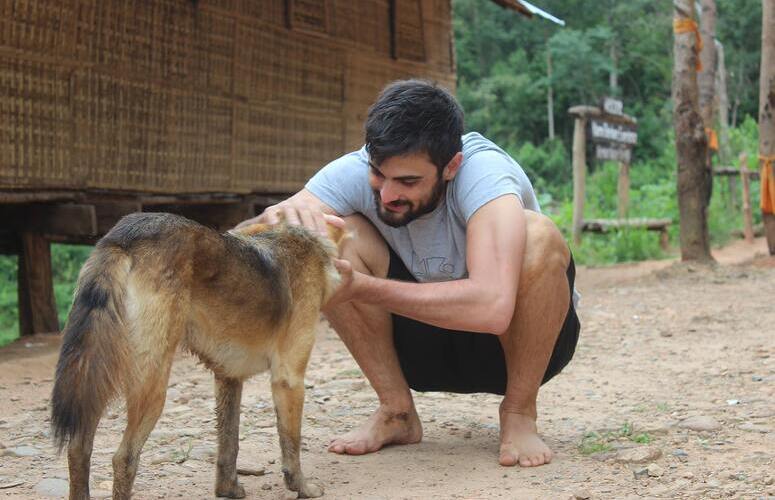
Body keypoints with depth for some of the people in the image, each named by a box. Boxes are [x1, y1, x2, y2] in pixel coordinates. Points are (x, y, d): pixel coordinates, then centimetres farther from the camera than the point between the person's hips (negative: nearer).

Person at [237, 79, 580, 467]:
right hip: (427, 347, 3)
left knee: (538, 238, -34)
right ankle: (396, 412, -7)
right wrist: (276, 220, -50)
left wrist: (362, 287, -45)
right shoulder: (356, 173, -20)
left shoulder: (484, 170, -31)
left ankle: (519, 414, -12)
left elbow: (491, 307, -46)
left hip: (516, 340, -3)